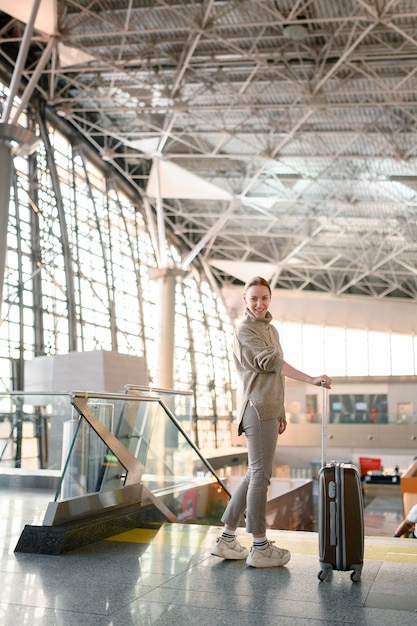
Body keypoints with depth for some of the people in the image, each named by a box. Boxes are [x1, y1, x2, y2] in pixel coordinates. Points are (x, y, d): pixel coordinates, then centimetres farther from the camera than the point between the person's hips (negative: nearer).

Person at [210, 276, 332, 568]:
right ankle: (260, 547, 4)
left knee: (256, 475, 11)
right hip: (258, 409, -9)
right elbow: (270, 362, -17)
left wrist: (281, 412, 22)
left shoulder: (272, 329, 22)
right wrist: (311, 379, -21)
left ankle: (226, 539, 17)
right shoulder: (244, 330, -6)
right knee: (261, 475, -5)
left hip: (269, 411, 9)